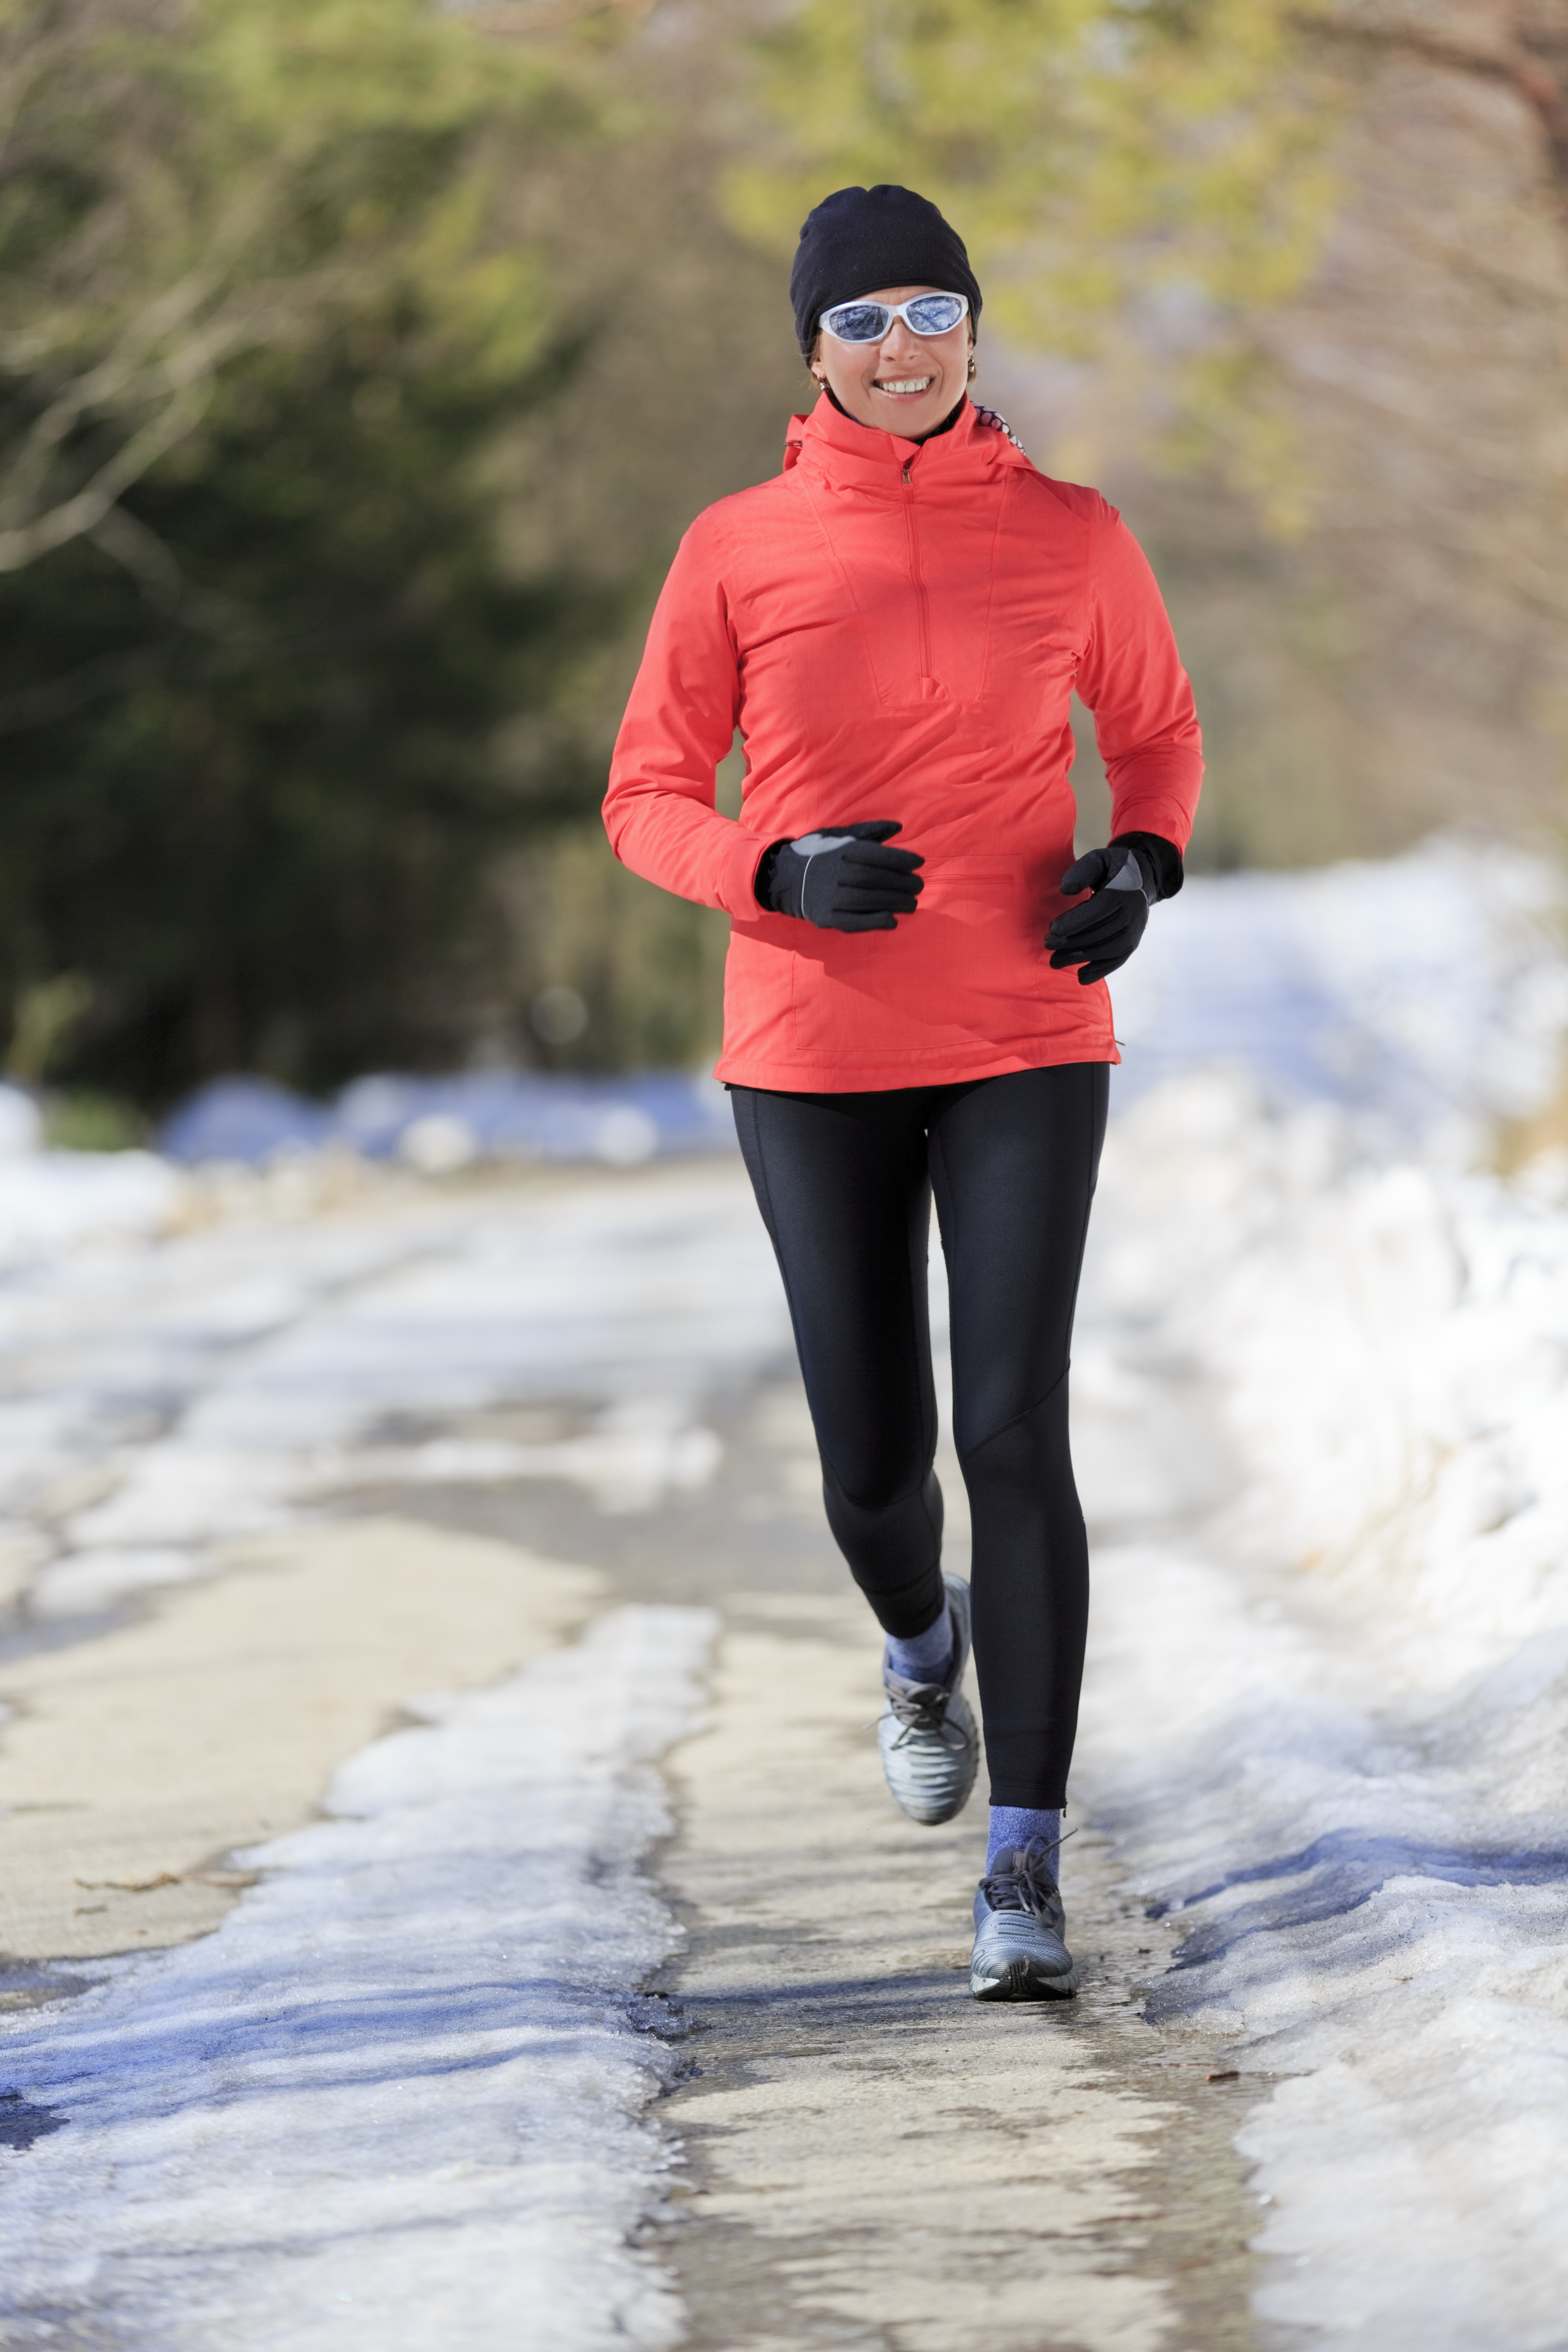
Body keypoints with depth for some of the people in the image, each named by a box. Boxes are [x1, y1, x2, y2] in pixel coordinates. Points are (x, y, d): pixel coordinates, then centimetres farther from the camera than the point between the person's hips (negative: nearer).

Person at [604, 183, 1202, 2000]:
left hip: (1027, 1047, -1)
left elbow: (1156, 731, 15)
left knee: (1015, 1434, -14)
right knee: (875, 1456, 7)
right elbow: (649, 801, 2)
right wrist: (781, 874, -19)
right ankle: (923, 1645, 45)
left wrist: (1140, 865, -7)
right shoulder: (737, 552, -2)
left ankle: (1026, 1865, -11)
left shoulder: (1070, 537, -1)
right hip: (812, 1055, 1)